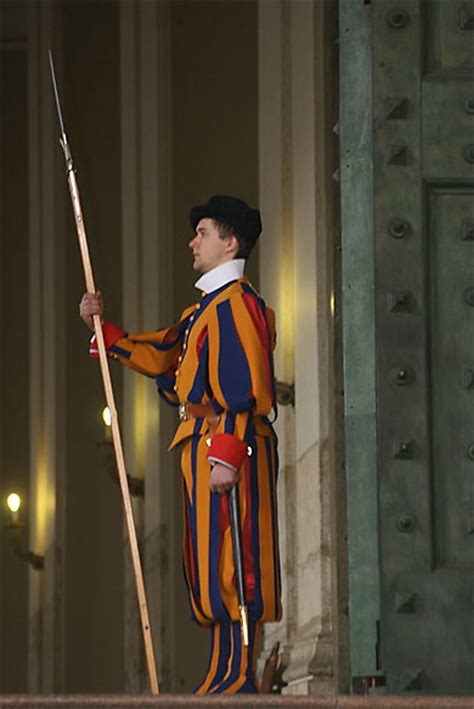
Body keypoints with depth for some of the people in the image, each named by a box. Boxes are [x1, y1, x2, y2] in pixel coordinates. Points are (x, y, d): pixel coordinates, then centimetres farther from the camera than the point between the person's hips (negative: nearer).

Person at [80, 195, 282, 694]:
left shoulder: (237, 303, -10)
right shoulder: (206, 308, 23)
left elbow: (244, 387, -18)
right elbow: (158, 356, 29)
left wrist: (228, 455, -24)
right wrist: (104, 328, 20)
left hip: (229, 448, -10)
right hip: (205, 448, 10)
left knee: (227, 562, -12)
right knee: (210, 566, 10)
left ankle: (237, 676, -13)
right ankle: (228, 674, 12)